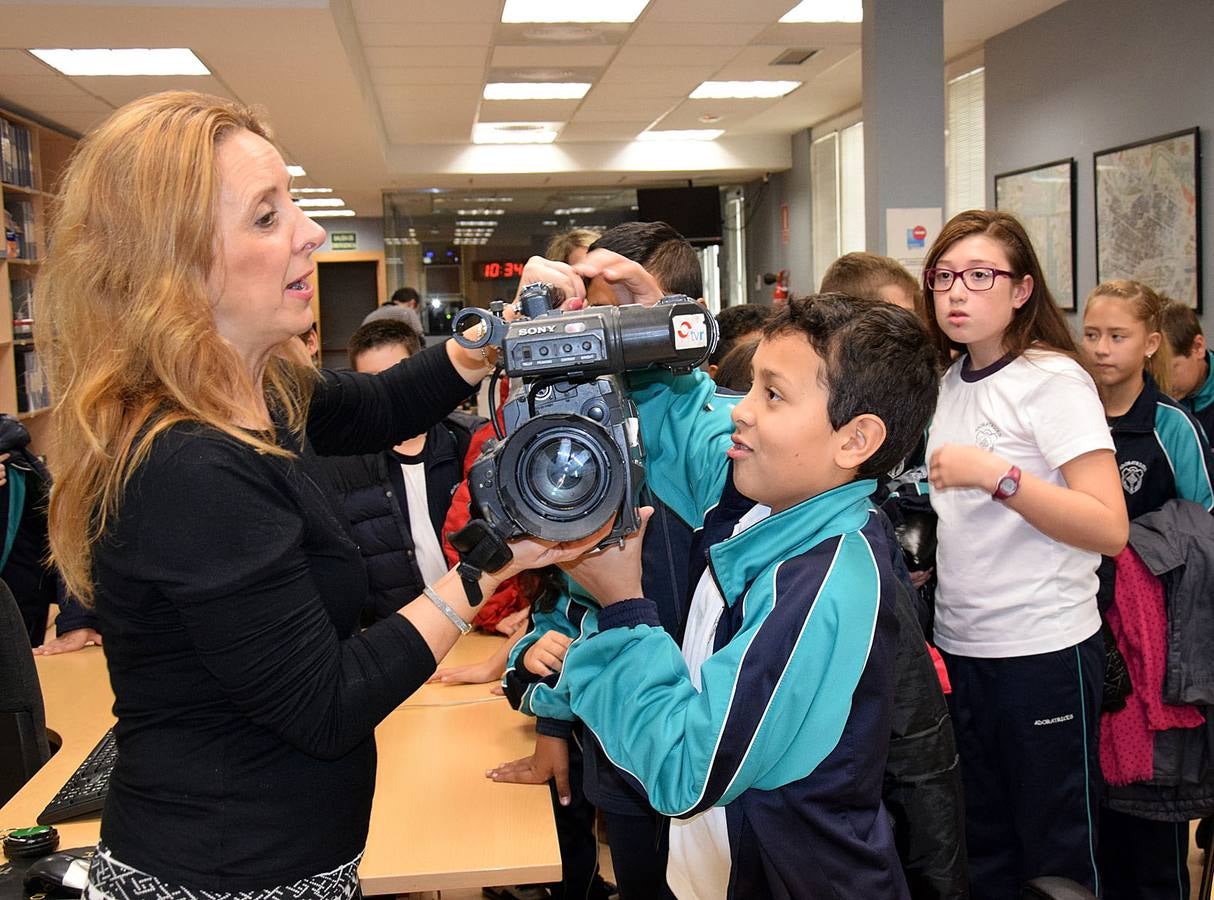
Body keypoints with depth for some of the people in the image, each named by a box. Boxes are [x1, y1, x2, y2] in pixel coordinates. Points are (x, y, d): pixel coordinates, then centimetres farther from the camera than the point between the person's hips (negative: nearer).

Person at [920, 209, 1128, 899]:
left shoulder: (1054, 378, -11)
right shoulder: (950, 383, 10)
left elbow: (1109, 529, -20)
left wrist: (996, 474, -26)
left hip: (1043, 649, -6)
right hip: (958, 644, 7)